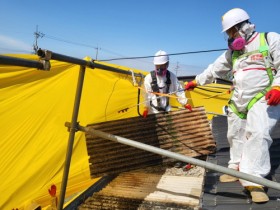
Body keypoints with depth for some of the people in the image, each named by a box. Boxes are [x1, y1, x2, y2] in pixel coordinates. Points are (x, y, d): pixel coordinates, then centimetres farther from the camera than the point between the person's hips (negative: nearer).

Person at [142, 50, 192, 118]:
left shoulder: (171, 76, -4)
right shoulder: (149, 78, -14)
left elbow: (179, 90, -1)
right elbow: (146, 94, -16)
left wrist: (185, 103, -9)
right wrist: (146, 108, -21)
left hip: (166, 110, 3)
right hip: (153, 111, -3)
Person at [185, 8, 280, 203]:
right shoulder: (233, 51, 17)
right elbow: (215, 69, 20)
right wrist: (196, 81, 20)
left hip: (263, 98, -6)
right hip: (239, 101, 7)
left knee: (257, 134, -22)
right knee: (236, 135, 11)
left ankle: (253, 180, -18)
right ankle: (237, 168, 27)